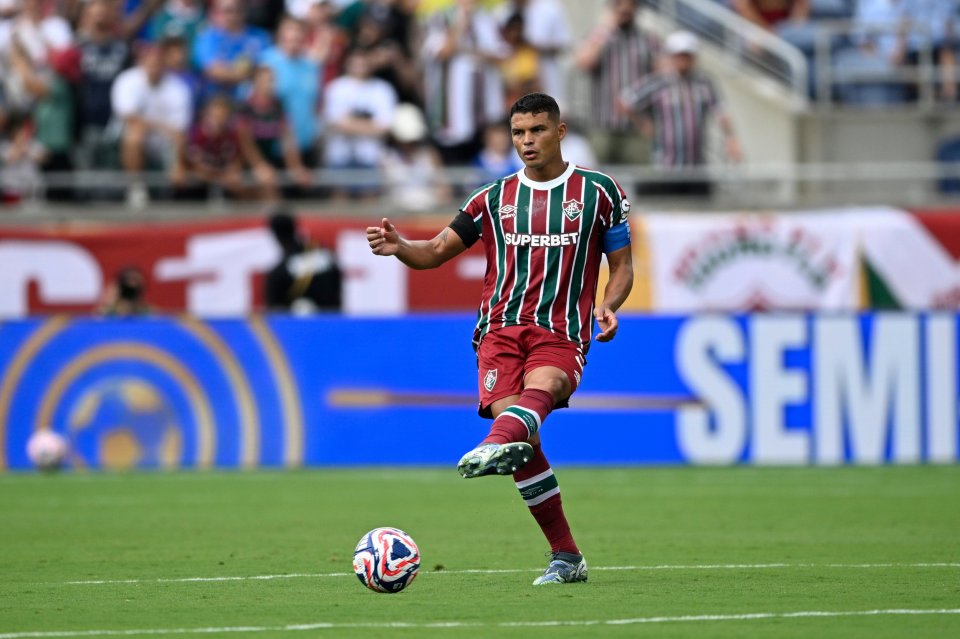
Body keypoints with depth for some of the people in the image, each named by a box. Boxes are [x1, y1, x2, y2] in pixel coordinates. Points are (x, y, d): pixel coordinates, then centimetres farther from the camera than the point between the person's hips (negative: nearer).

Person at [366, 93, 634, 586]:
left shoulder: (598, 192, 12)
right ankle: (565, 557, -10)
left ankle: (496, 446, -70)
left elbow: (622, 266, 15)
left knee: (540, 389, -35)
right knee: (515, 427, -19)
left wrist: (608, 306, -7)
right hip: (501, 328, 2)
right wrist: (399, 247, -5)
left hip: (562, 334, -2)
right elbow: (437, 252, 18)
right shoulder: (493, 198, 18)